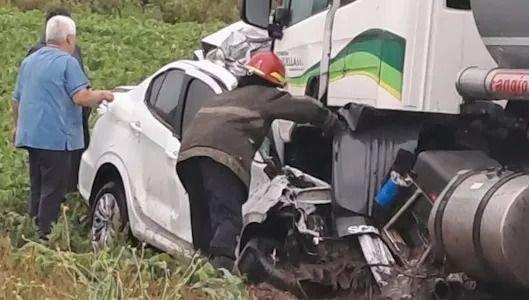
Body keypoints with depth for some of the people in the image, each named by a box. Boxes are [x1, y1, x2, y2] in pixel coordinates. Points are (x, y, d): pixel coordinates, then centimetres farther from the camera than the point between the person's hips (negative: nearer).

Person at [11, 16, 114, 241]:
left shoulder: (28, 61, 14)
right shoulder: (67, 62, -10)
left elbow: (16, 99, 22)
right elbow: (81, 97, -20)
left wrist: (17, 126, 34)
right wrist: (103, 95, -3)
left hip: (30, 135, 8)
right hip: (55, 136, -8)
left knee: (37, 188, 16)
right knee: (53, 191, -3)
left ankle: (33, 233, 20)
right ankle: (46, 236, -2)